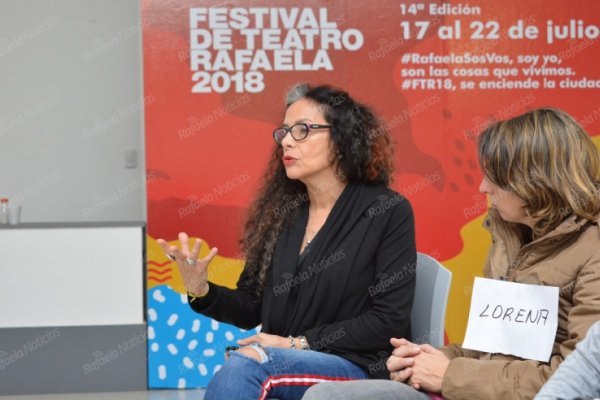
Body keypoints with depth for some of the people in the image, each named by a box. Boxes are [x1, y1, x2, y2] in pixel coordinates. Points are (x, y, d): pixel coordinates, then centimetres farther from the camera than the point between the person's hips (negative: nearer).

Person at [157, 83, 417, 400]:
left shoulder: (388, 212, -3)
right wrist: (202, 291, -7)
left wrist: (298, 344, -14)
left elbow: (391, 320, -8)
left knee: (248, 361, -32)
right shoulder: (280, 214, 11)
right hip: (283, 364, 4)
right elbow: (251, 309, 14)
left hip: (358, 368, -4)